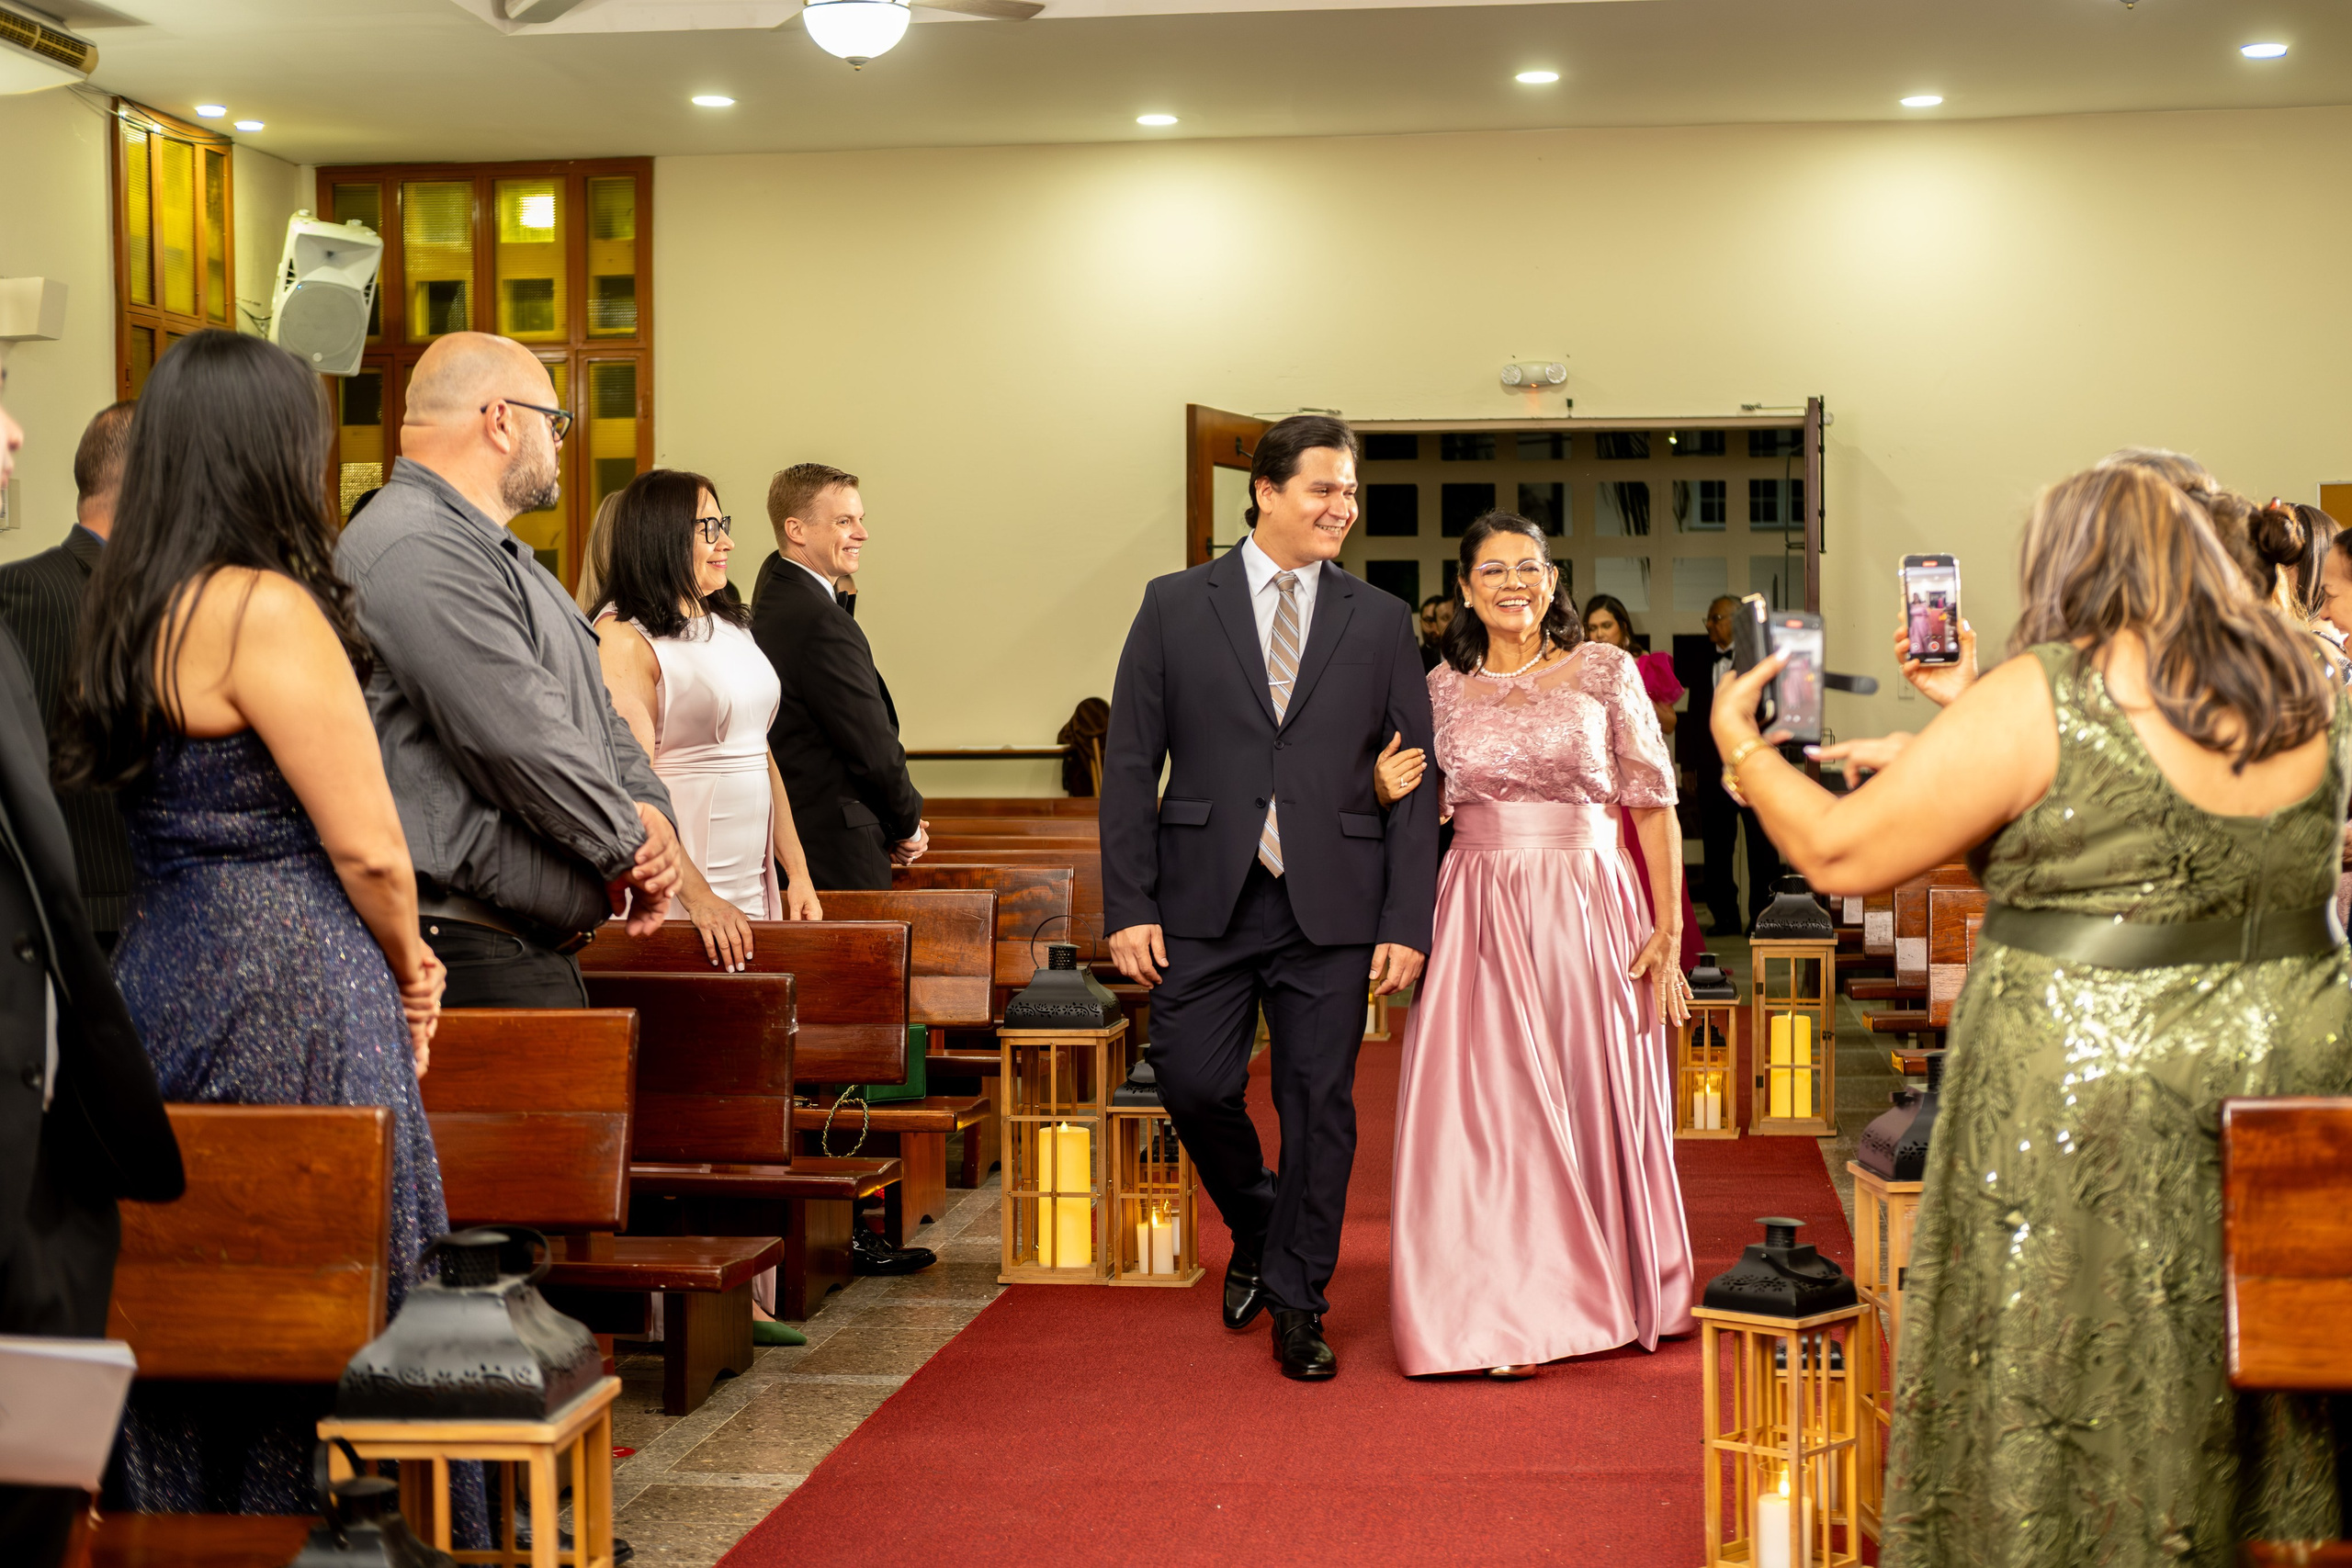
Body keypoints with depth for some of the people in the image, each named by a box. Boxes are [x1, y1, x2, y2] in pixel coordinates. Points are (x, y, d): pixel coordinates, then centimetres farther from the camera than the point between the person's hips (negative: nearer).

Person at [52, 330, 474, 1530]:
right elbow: (368, 847, -14)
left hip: (158, 981, 9)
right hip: (288, 1005, -9)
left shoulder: (130, 611, 12)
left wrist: (386, 970, 15)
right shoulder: (268, 607, -14)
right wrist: (407, 967, 5)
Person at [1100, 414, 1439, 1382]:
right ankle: (1256, 1229, 27)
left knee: (1319, 1104, 3)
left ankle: (1297, 1307, 17)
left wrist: (1407, 922, -3)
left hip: (1330, 905, 1)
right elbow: (1130, 764, 2)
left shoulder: (1381, 623, 7)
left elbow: (1412, 785, 5)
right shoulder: (1175, 607, 4)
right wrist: (1129, 905, -6)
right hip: (1207, 899, 0)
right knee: (1193, 1084, -3)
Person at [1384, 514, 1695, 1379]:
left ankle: (1600, 1294, 21)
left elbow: (1653, 803, 1)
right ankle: (1503, 1314, 7)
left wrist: (1668, 929, -5)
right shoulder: (1442, 690, 8)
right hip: (1479, 912, 1)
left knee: (1595, 1101, 4)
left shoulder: (1606, 671, 2)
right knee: (1487, 1105, -3)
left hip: (1588, 909, -1)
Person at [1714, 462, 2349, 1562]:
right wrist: (1962, 726, 26)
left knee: (2058, 1410, 6)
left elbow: (1839, 854, -9)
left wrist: (1738, 743, 8)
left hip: (2091, 1091, -6)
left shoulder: (2039, 699, -12)